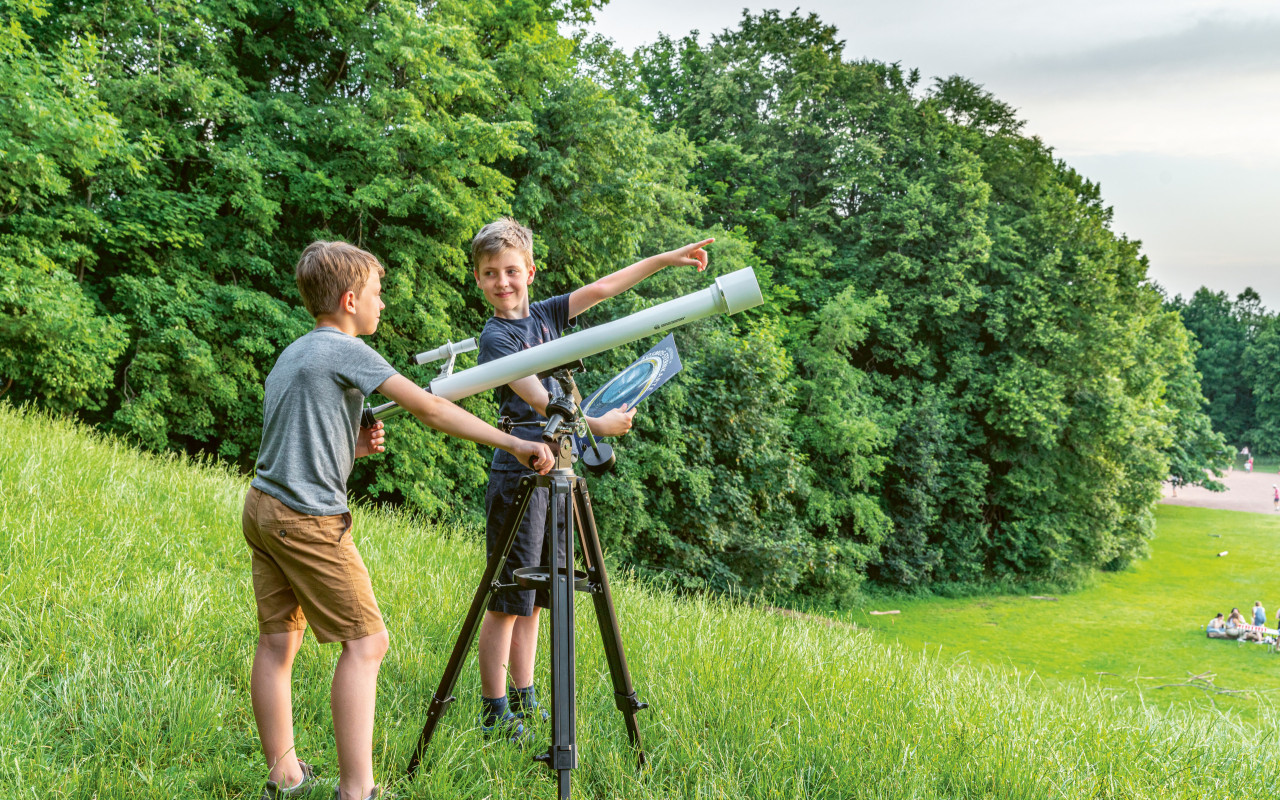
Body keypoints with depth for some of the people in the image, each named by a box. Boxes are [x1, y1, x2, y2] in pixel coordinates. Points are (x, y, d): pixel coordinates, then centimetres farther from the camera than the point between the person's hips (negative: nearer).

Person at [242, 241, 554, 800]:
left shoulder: (292, 354, 17)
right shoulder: (346, 351, -10)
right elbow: (430, 409, -15)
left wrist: (351, 446, 9)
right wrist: (514, 444, -14)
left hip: (263, 508, 9)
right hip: (308, 518, -9)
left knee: (279, 639, 12)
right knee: (365, 641, -4)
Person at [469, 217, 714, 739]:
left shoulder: (544, 316, 11)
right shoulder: (494, 336, -9)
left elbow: (601, 289, 12)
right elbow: (536, 399, -18)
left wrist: (667, 259, 11)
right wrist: (595, 424, -24)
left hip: (555, 471, 7)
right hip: (516, 476, -7)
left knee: (533, 598, 13)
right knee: (507, 601, -2)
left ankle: (524, 701, 22)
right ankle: (494, 711, 7)